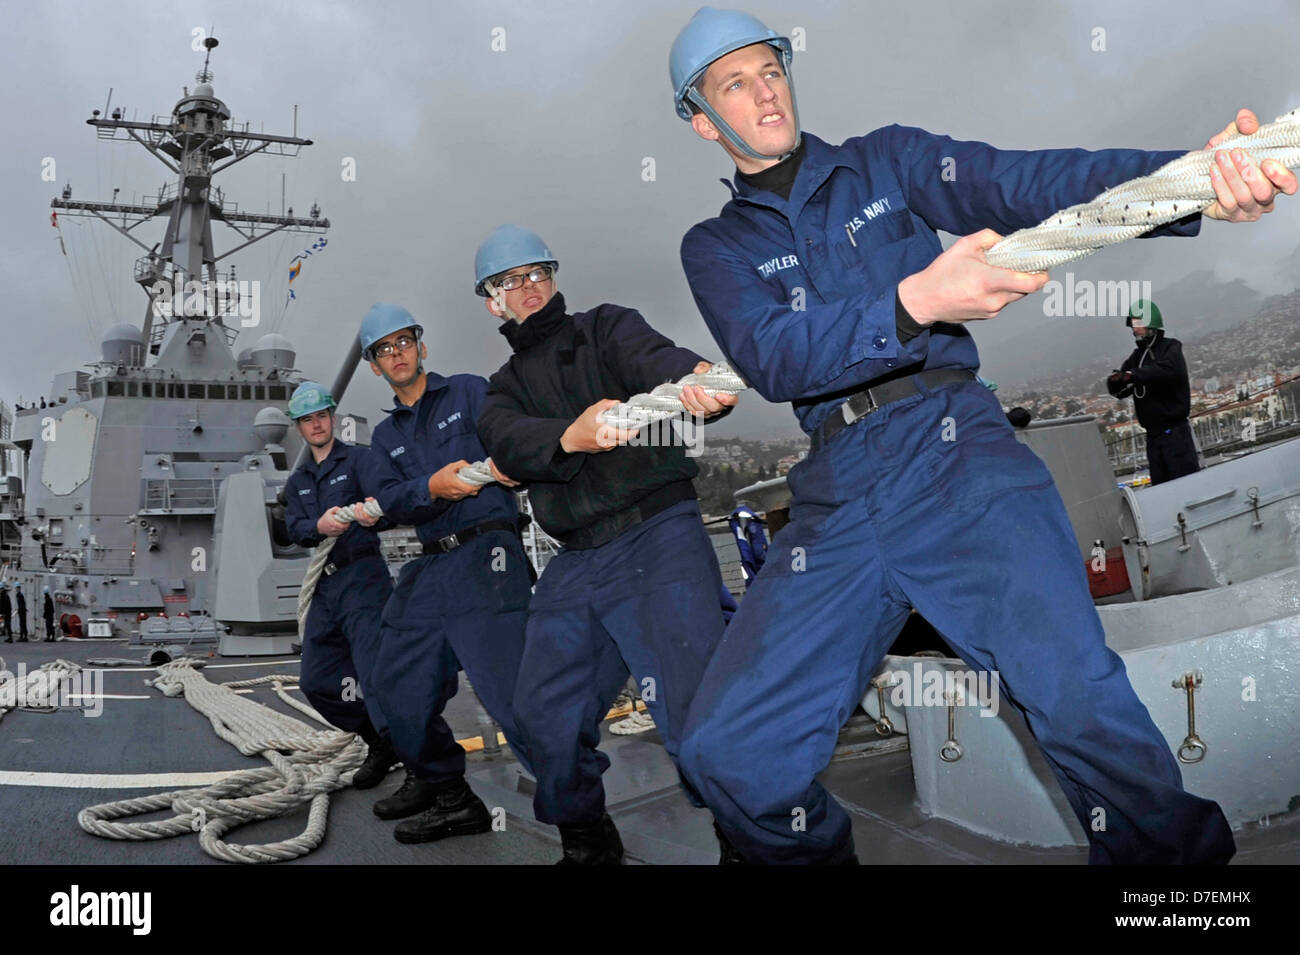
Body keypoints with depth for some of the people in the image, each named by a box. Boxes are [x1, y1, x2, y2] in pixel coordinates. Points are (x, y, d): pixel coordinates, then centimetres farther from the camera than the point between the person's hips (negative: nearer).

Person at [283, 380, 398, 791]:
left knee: (374, 671, -21)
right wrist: (320, 526, -21)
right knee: (318, 681, 8)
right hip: (324, 585, 7)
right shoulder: (297, 482, 20)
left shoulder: (359, 459, 2)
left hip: (362, 576, -7)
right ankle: (381, 745, 22)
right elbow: (295, 529, 3)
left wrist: (373, 515, -38)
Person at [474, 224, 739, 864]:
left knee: (692, 702, -22)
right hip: (574, 565, 5)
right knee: (545, 713, 4)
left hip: (659, 535, -5)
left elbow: (654, 357, -14)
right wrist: (572, 435, -28)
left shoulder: (604, 328, 10)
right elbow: (508, 444, -5)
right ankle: (586, 842, 27)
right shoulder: (505, 387, 20)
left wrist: (698, 378, -40)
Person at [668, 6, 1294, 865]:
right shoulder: (716, 246, 14)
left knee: (1075, 691, -24)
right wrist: (912, 301, -24)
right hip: (837, 496, 2)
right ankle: (817, 857, 19)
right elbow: (772, 356, -6)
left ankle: (1169, 851, 1)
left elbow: (1024, 182, -2)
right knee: (728, 750, -9)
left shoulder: (886, 162, 15)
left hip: (954, 448, -1)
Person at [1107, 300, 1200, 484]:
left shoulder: (1171, 348, -2)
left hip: (1175, 430, -7)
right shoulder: (1137, 356, 16)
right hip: (1153, 433, 7)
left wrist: (1133, 375, -31)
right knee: (1160, 484, 10)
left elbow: (1167, 369, -26)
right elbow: (1120, 392, 9)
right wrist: (1116, 381, -14)